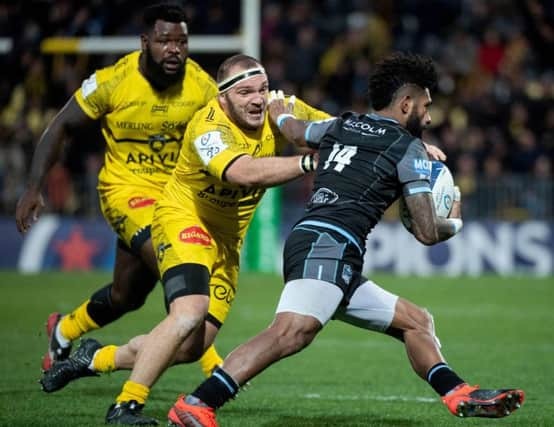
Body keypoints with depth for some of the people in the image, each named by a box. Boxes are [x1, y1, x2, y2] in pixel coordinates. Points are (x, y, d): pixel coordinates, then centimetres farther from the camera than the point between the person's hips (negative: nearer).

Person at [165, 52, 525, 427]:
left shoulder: (340, 126, 25)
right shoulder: (408, 148, 4)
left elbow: (294, 130, 47)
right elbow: (427, 233, 2)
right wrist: (456, 223, 24)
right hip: (329, 245, -10)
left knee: (416, 321, 18)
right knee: (293, 331, -31)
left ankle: (460, 396, 8)